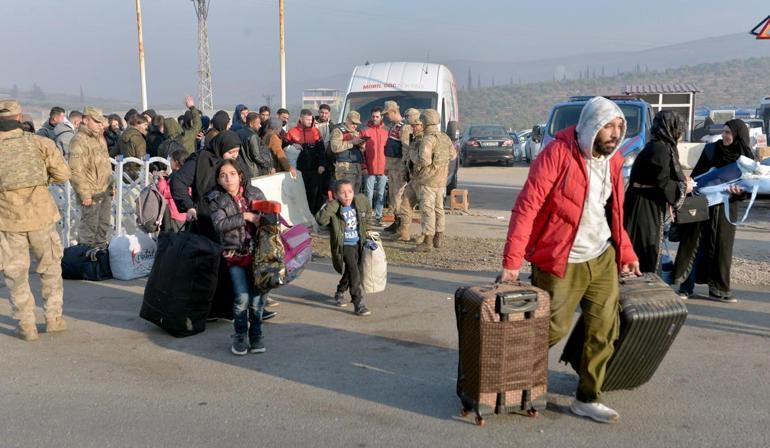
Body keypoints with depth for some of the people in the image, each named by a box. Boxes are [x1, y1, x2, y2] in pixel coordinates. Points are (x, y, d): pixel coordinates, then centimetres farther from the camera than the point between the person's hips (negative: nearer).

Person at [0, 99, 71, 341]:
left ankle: (26, 325, 13)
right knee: (50, 268, 16)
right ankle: (54, 318, 20)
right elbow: (62, 174, -5)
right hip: (41, 215, 1)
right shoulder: (39, 143, -4)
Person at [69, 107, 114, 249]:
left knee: (104, 225, 18)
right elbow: (76, 171, -22)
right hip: (91, 194, -9)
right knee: (89, 227, 0)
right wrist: (84, 194, -22)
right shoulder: (79, 140, -17)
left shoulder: (99, 137, 14)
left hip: (105, 191, 9)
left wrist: (110, 185, 20)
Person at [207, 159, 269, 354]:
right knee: (242, 298, -7)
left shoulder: (255, 193, 5)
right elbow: (219, 224, -13)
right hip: (235, 255, -1)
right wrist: (245, 216, -16)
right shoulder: (216, 199, 0)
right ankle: (240, 336, 15)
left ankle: (255, 335, 21)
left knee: (257, 297, 2)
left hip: (257, 252, 2)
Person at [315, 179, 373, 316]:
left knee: (350, 271, 22)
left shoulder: (361, 201, -6)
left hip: (359, 243, 6)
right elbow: (321, 220, -37)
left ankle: (340, 293, 47)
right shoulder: (333, 208, -19)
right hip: (344, 245, -6)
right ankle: (358, 303, -15)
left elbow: (368, 213, 17)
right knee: (354, 271, -20)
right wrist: (332, 204, -37)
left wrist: (365, 226, 17)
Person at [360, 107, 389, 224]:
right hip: (369, 169, -2)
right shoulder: (365, 131, 1)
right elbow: (362, 150, -1)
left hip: (383, 168, 2)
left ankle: (378, 216, 14)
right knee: (369, 194, 1)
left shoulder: (386, 131, 8)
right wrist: (364, 166, -8)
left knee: (381, 195, 7)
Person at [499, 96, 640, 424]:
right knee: (554, 329, 2)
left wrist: (626, 252, 17)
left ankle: (587, 399, 23)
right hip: (561, 263, -7)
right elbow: (527, 207, -20)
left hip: (603, 258, 7)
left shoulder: (612, 160, 6)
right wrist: (512, 261, -23)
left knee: (605, 331, 7)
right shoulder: (557, 153, -17)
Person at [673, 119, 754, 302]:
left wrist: (739, 192, -20)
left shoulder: (746, 158, -1)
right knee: (694, 244, 0)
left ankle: (718, 289, 16)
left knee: (721, 247, 6)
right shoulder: (711, 149, -3)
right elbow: (696, 174, 1)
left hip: (726, 209, 1)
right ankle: (686, 287, 6)